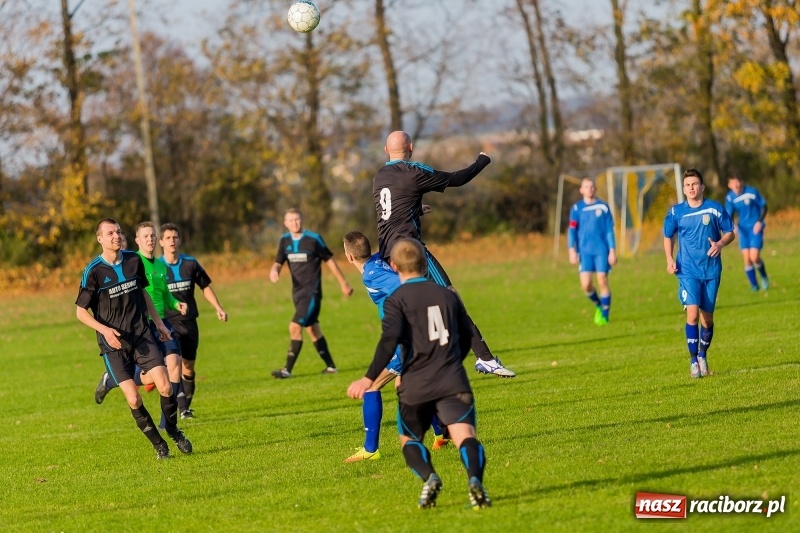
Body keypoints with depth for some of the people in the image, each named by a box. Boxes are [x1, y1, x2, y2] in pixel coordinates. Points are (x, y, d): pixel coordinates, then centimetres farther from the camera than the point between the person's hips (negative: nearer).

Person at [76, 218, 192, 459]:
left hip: (142, 334, 3)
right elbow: (80, 311, -7)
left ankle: (173, 431, 17)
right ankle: (159, 445, 10)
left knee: (165, 386, -9)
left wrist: (158, 322, 19)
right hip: (114, 342, -3)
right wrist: (105, 330, -22)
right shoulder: (94, 272, -11)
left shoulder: (133, 260, 3)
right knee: (133, 399, -8)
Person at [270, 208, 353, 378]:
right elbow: (278, 262, 5)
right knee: (312, 329, 15)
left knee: (295, 327, -17)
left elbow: (329, 260, -2)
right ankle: (330, 366, 27)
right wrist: (274, 271, -21)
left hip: (312, 292, -7)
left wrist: (343, 283, 4)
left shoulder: (313, 239, -11)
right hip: (298, 291, 7)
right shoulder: (285, 241, 4)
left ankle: (288, 370, -15)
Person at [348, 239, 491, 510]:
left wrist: (369, 378, -11)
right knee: (465, 435, -12)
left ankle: (429, 477, -13)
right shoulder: (448, 295, 16)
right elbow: (466, 338, 24)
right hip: (453, 381, 2)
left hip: (416, 385, -2)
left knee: (409, 439, 17)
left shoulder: (397, 300, 2)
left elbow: (389, 341, -12)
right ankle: (475, 478, -43)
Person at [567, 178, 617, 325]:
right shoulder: (577, 208, 5)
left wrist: (612, 251, -1)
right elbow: (572, 230, 2)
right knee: (585, 284, -8)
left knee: (602, 281, -5)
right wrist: (572, 250, -7)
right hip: (585, 251, 1)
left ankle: (604, 315, 5)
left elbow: (609, 230, 4)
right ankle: (598, 305, 20)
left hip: (602, 250, -1)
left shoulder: (603, 207, 3)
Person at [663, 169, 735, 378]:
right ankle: (693, 361, -9)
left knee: (707, 317, 6)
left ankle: (703, 355, 28)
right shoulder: (676, 212, 1)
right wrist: (669, 258, -1)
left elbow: (730, 233, 7)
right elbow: (668, 236, 14)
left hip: (711, 270, 1)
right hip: (688, 271, -1)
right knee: (692, 313, -16)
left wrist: (720, 243, -14)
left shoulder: (715, 209, -1)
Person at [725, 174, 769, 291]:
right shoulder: (730, 197, -4)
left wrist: (759, 222, -14)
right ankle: (754, 285, 12)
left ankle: (764, 277, 15)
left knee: (754, 257, -13)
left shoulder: (752, 192, -12)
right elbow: (729, 214, -1)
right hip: (743, 229, 3)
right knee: (746, 259, -2)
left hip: (755, 228, -3)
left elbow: (764, 206, -3)